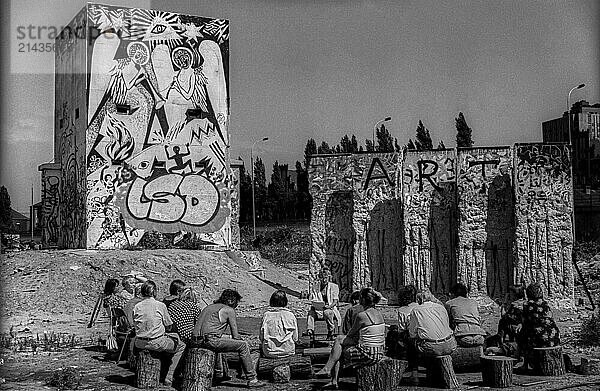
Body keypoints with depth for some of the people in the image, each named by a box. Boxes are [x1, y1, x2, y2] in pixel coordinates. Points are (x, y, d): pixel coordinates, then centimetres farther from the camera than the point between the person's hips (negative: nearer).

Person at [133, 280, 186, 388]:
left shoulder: (137, 307, 2)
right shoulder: (160, 305, -7)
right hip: (156, 343, -4)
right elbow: (168, 327, 2)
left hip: (140, 344, 4)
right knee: (181, 346, 17)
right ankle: (168, 378, 11)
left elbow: (135, 326, 11)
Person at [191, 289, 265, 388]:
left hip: (195, 342, 8)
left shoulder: (209, 307, 27)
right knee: (243, 345, 1)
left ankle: (219, 375, 46)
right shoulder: (229, 310, 5)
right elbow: (235, 336, 4)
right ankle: (252, 380, 2)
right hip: (209, 341, -8)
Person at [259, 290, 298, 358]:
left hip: (269, 353, -2)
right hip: (288, 352, 2)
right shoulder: (291, 315, -4)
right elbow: (295, 338, -1)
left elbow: (261, 337, -3)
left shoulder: (266, 315, -6)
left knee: (261, 345, 29)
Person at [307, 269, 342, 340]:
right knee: (311, 312, -29)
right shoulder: (315, 287, 14)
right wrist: (315, 305, -15)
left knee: (327, 313, -36)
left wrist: (329, 306, -19)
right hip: (318, 309, 2)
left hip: (330, 308, -2)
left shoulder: (334, 287, 8)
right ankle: (310, 330, -42)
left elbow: (335, 301, 1)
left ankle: (331, 332, -25)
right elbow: (313, 301, 10)